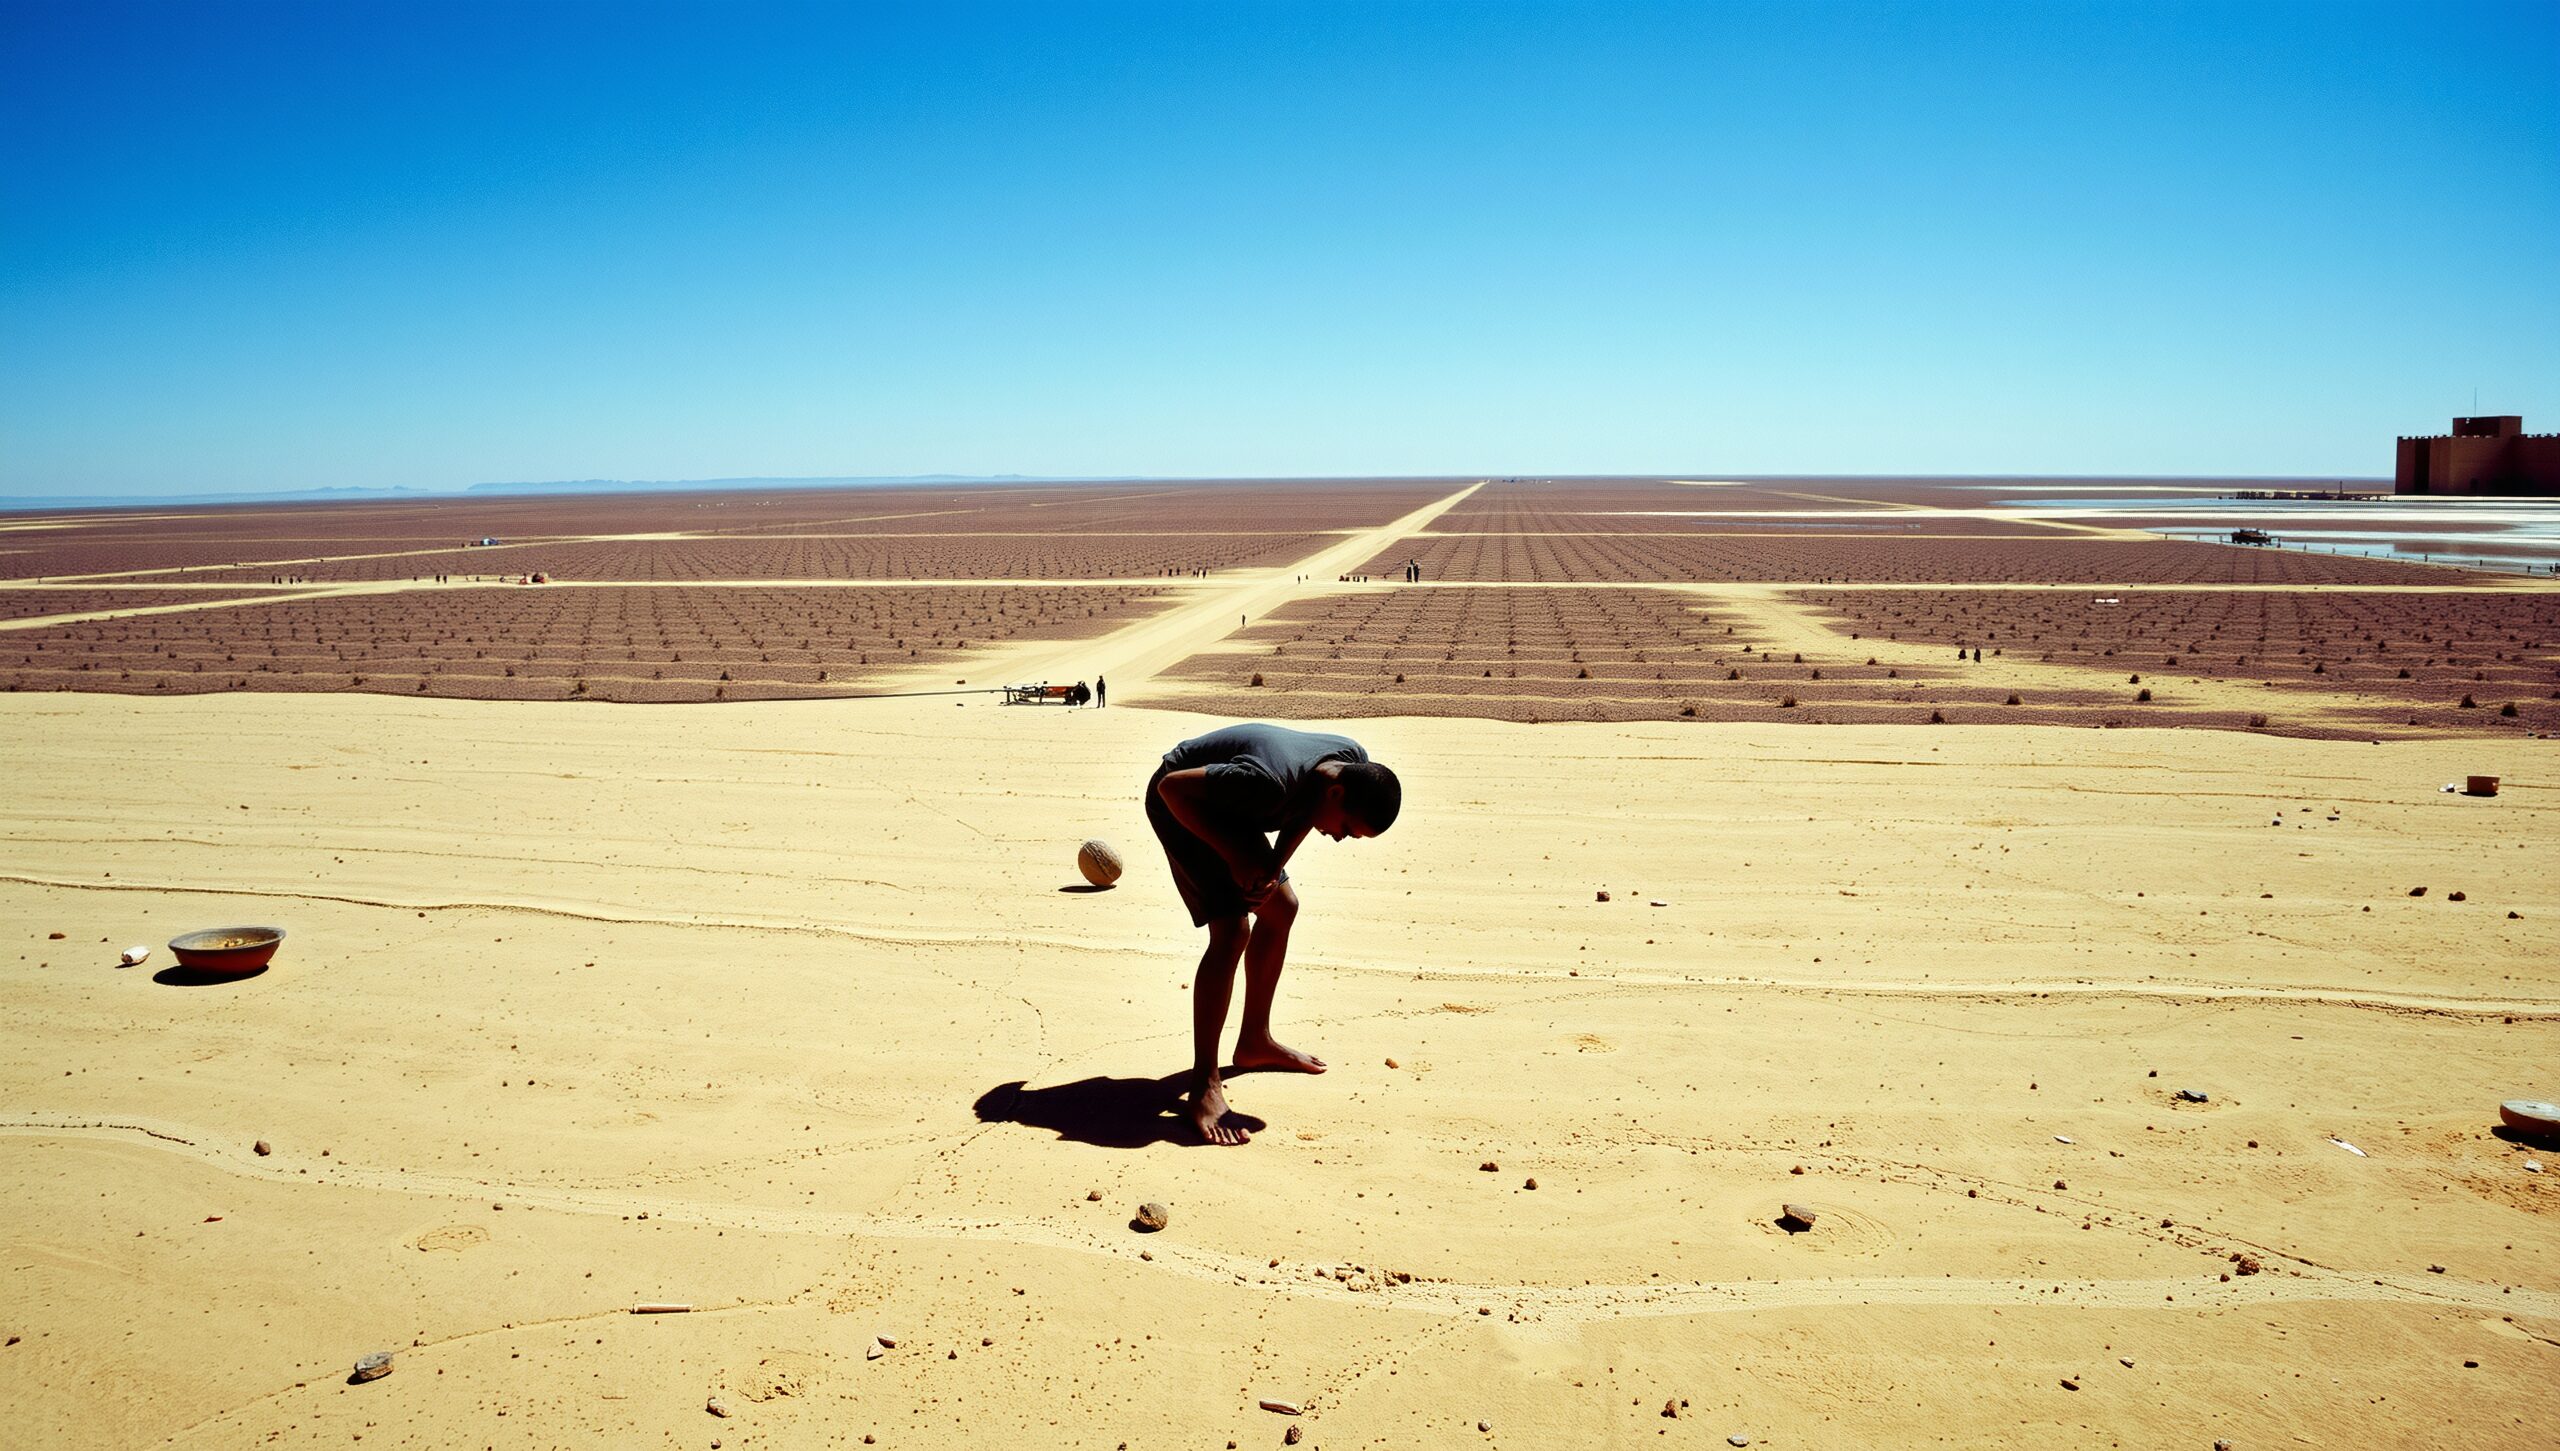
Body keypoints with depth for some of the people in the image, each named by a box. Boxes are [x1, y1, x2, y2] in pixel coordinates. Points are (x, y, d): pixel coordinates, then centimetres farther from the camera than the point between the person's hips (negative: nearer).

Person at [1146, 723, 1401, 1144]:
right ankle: (1203, 1086, -16)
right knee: (1232, 930, -19)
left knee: (1280, 907, 14)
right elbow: (1173, 786, -29)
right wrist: (1233, 854, -26)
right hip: (1180, 800, -9)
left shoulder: (1354, 764, -16)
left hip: (1226, 801, 9)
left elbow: (1303, 810, 4)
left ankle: (1255, 1042, 30)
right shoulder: (1269, 781, -40)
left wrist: (1274, 865, -12)